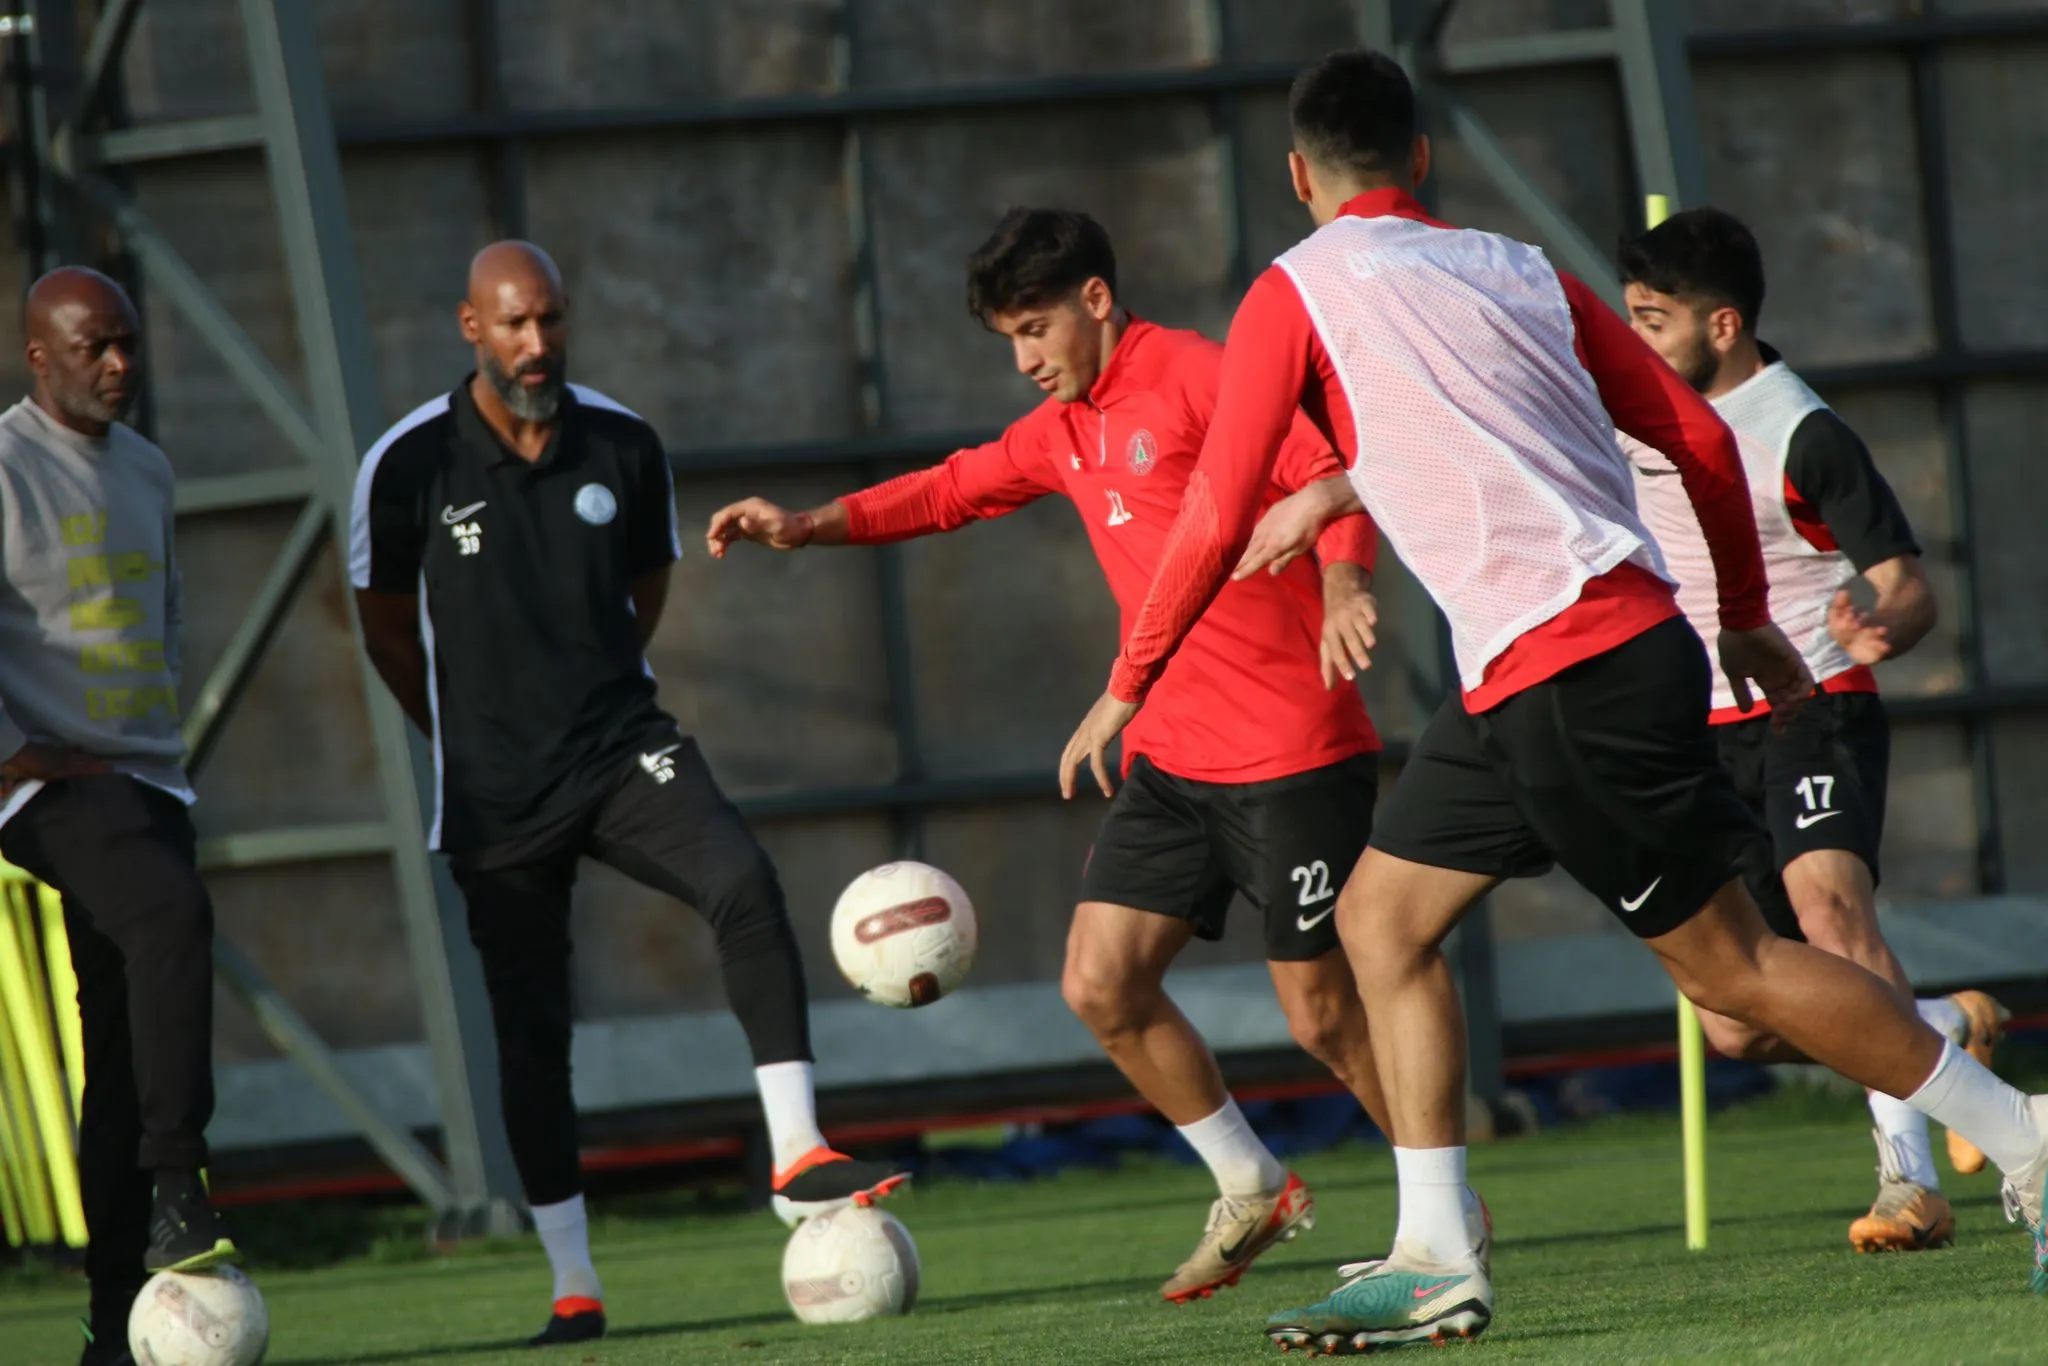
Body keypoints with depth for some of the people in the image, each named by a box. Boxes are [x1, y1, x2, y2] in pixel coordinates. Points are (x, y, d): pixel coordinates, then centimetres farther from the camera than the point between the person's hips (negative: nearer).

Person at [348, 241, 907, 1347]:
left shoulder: (624, 447, 0)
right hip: (495, 796, -1)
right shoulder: (408, 466, -7)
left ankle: (796, 1160, -25)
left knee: (746, 884, -26)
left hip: (622, 747, 1)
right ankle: (574, 1290, 12)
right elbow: (387, 632, 6)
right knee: (530, 1035, 2)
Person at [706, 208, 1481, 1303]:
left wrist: (1343, 584, -39)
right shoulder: (1063, 429, 15)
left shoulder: (1198, 379, -11)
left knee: (1323, 1016, -4)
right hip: (1169, 758, 8)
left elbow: (1329, 474, -21)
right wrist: (812, 526, 16)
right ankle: (1252, 1191, 17)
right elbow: (958, 489, 27)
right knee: (1100, 985, 0)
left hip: (1290, 757, -8)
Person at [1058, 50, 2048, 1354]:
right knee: (1383, 917, 13)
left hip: (1566, 675, -8)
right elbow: (1701, 436, 13)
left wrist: (1130, 681, 5)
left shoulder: (1296, 294, -2)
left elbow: (1217, 519, -6)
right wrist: (1747, 614, 25)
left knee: (1731, 965, 0)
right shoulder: (1520, 270, 15)